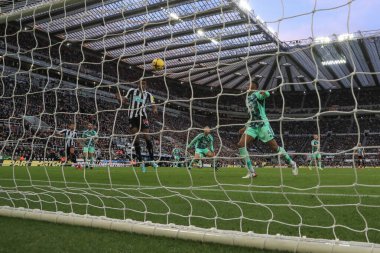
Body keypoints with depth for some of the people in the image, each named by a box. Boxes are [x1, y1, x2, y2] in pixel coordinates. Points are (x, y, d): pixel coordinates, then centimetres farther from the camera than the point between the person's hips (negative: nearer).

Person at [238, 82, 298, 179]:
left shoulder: (257, 94, -3)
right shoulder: (247, 99, 20)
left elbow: (267, 94, -29)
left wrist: (264, 93, -51)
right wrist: (245, 127, 28)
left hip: (262, 124, -7)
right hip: (252, 125, 7)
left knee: (275, 147, -3)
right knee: (241, 144, -12)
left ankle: (292, 164, 21)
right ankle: (251, 172, -9)